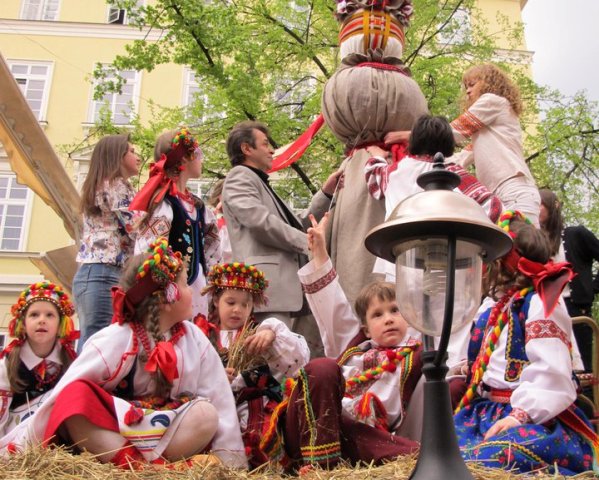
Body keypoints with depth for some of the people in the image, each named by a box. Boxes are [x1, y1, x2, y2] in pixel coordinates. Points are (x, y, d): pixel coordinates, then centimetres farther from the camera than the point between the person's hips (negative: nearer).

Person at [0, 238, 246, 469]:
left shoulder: (193, 338, -2)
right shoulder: (115, 340, -12)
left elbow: (221, 399, -6)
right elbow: (60, 396, -15)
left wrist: (233, 459, -12)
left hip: (166, 431, 3)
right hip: (109, 427, -2)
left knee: (206, 414, -26)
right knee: (75, 396, -29)